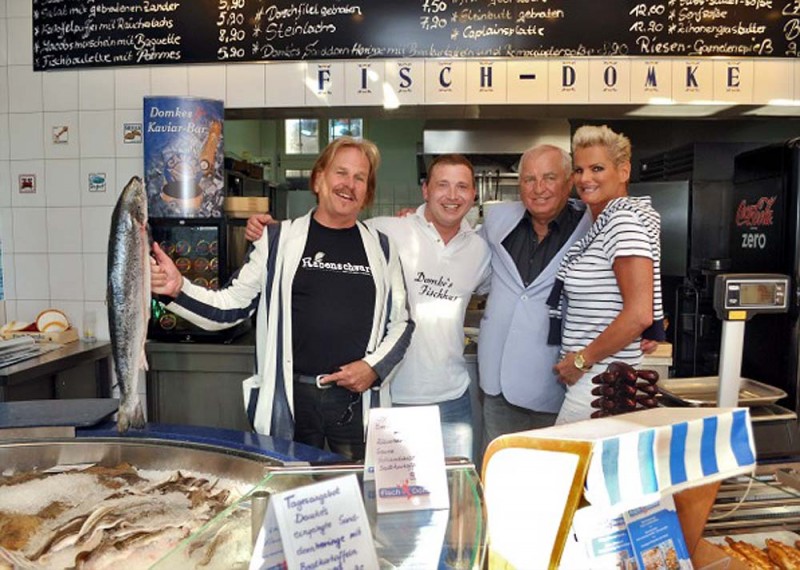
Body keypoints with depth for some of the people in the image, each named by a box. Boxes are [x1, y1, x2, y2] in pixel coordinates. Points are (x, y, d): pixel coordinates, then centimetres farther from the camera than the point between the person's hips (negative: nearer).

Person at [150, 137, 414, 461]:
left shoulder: (381, 249, 7)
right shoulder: (280, 240, 3)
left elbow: (402, 321, 11)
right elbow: (231, 306, 3)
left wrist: (374, 367, -4)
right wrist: (179, 289, -13)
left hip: (357, 399, 1)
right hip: (291, 398, -1)